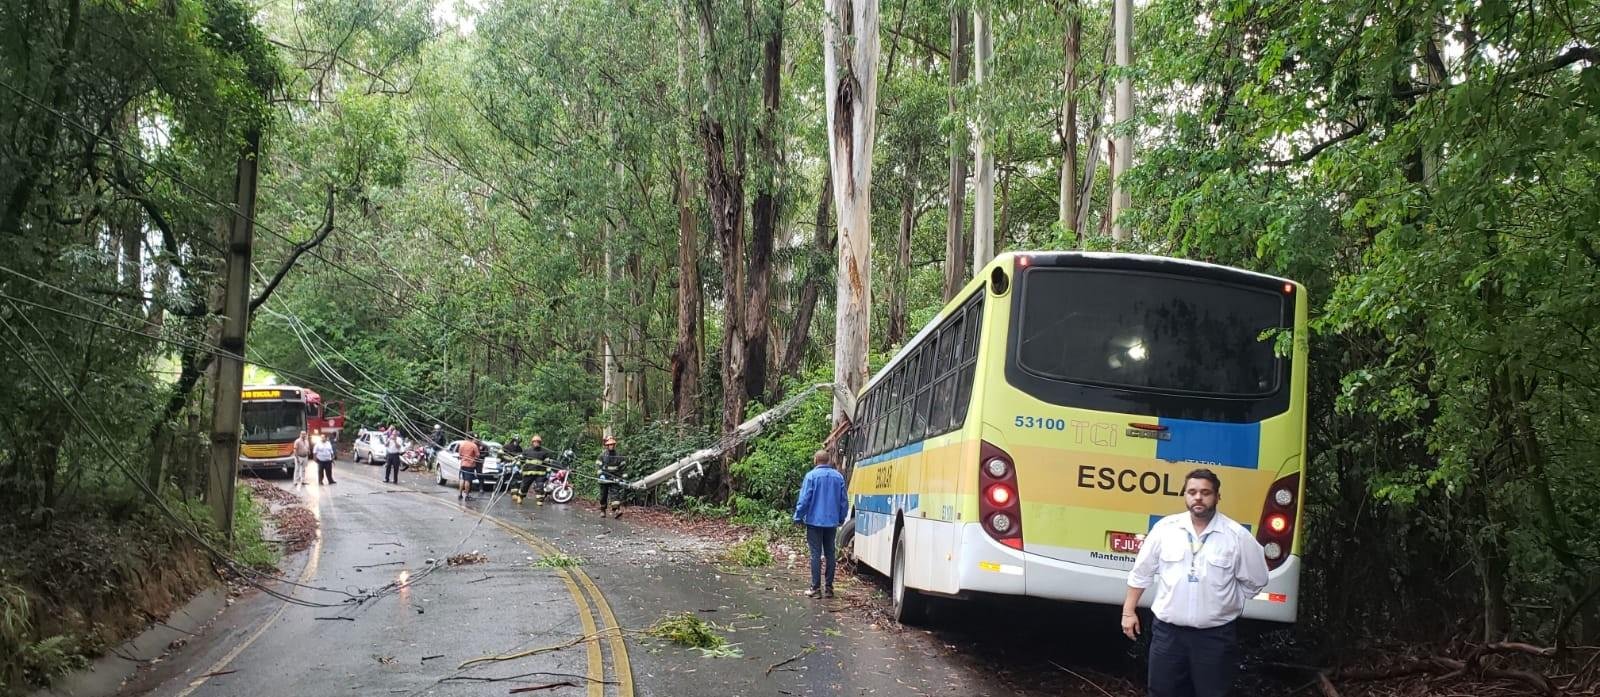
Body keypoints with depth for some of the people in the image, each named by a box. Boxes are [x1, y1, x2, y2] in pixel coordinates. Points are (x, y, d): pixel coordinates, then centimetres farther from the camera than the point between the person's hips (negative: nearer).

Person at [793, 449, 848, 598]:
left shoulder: (811, 476, -9)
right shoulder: (838, 476, 3)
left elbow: (804, 500, -11)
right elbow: (844, 501, 7)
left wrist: (798, 517, -1)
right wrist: (841, 518, 18)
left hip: (815, 520, -4)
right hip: (832, 522, 4)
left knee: (816, 554, 0)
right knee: (830, 554, 10)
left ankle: (816, 587, 0)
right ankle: (829, 588, 12)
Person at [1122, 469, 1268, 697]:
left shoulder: (1237, 535, -7)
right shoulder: (1165, 528, -2)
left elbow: (1255, 581, 5)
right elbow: (1141, 573, 6)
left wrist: (1227, 604, 8)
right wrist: (1129, 611, 6)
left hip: (1215, 635, -1)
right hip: (1168, 631, 2)